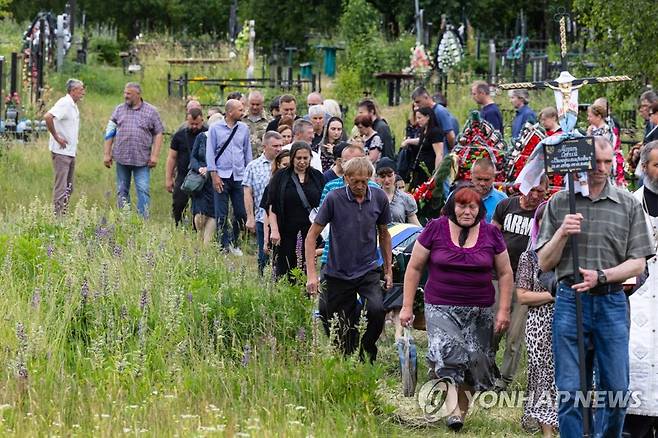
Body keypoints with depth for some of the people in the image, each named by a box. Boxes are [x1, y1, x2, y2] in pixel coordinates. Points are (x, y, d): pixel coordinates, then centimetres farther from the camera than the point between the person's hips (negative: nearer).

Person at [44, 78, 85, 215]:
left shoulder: (73, 106, 14)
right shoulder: (64, 104, -15)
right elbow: (48, 117, -29)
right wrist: (56, 137, -22)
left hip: (70, 151, 10)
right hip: (61, 151, -10)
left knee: (69, 187, 13)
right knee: (61, 186, -8)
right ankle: (58, 216, -7)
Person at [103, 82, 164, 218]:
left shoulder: (151, 111, 3)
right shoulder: (119, 110, 9)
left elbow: (158, 134, 1)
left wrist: (155, 156, -7)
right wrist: (106, 154, 4)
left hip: (142, 160, -3)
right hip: (121, 158, 3)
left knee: (143, 190, -10)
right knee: (122, 191, 7)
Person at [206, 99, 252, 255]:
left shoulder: (244, 129, 9)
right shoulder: (215, 129, 0)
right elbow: (210, 152, 0)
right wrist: (214, 175, -7)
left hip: (239, 176, 3)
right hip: (222, 176, -3)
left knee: (241, 213, 2)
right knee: (221, 215, -3)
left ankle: (234, 243, 17)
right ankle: (224, 246, 3)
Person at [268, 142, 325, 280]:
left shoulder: (317, 177, 9)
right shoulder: (280, 177, 2)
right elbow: (272, 206, 0)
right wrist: (274, 230, -9)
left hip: (310, 233, 2)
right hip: (287, 234, -2)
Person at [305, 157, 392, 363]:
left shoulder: (379, 198, -2)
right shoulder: (334, 199, -10)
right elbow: (312, 236, -6)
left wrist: (388, 270, 16)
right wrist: (311, 274, -13)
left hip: (368, 270, 1)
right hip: (338, 273, -1)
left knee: (376, 309, -25)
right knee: (341, 333, 2)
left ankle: (367, 353, -3)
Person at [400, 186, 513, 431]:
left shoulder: (491, 234, 4)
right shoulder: (435, 230, 0)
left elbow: (505, 273, 11)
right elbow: (414, 268, 5)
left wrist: (503, 311, 4)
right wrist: (407, 307, 2)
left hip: (479, 311, 2)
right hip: (441, 307, -2)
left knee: (475, 360, 2)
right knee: (447, 352, -22)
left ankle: (462, 409, 15)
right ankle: (453, 409, -24)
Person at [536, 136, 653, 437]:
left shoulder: (628, 205, 6)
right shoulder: (559, 203, 6)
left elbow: (637, 264, 3)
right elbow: (545, 263, 6)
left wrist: (601, 276, -13)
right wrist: (561, 233, -12)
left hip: (612, 302, 1)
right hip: (570, 301, -1)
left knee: (616, 391, 3)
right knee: (570, 392, -1)